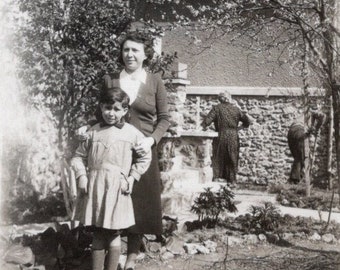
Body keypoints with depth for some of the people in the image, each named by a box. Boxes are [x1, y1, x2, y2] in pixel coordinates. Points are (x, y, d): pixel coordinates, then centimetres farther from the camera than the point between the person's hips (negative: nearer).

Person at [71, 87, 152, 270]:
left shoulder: (132, 133, 0)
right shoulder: (93, 132, 4)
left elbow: (145, 158, 8)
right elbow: (79, 156, 9)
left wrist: (132, 178, 1)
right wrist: (81, 175, -5)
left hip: (117, 189, -1)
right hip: (94, 187, 1)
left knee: (113, 236, 6)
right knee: (98, 236, 10)